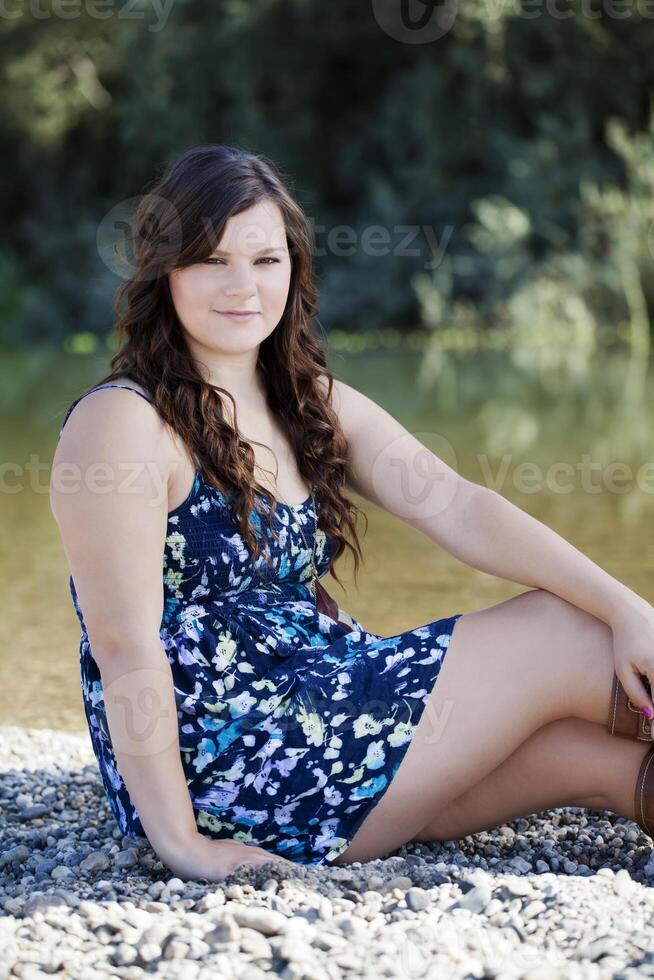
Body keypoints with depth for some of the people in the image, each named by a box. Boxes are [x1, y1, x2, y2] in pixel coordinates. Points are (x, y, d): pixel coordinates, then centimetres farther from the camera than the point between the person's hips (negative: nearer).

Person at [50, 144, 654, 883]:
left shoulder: (315, 407, 12)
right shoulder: (121, 423, -12)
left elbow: (456, 506, 0)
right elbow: (125, 642, -17)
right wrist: (179, 841, -21)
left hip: (319, 712, 8)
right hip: (226, 774, -8)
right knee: (560, 635, -5)